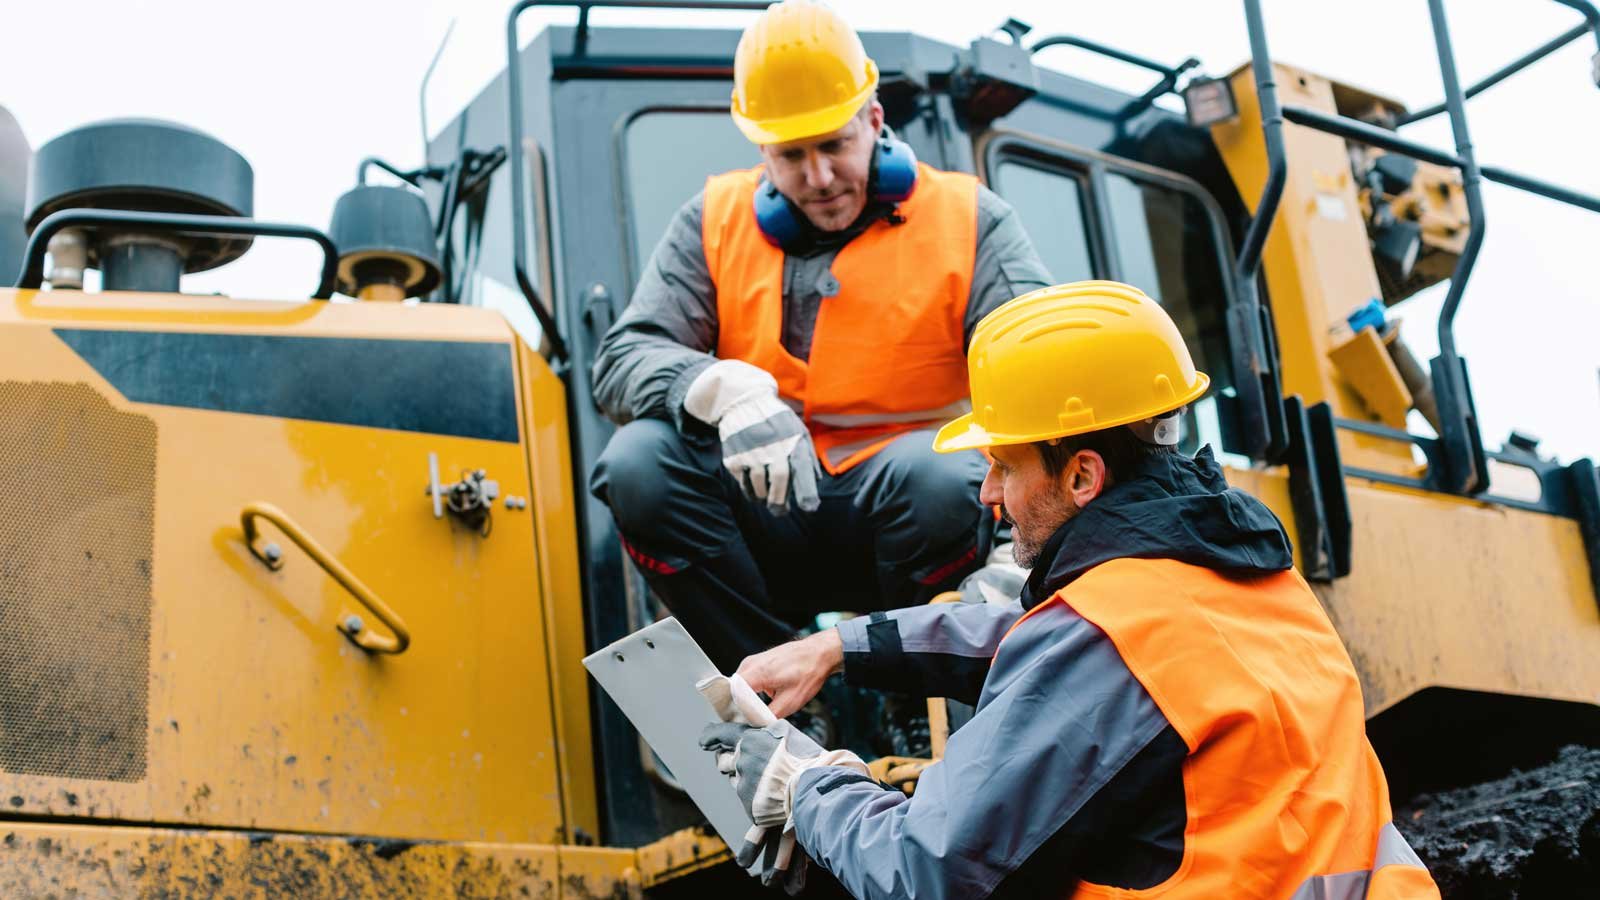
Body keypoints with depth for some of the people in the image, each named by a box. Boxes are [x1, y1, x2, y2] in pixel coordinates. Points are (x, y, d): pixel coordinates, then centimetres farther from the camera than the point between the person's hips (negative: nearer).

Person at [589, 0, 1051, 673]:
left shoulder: (968, 219, 1)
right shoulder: (715, 222, 7)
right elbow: (621, 364, -3)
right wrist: (726, 390, -28)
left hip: (906, 517, -2)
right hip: (762, 525, 2)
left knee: (940, 472, -34)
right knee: (638, 462, -25)